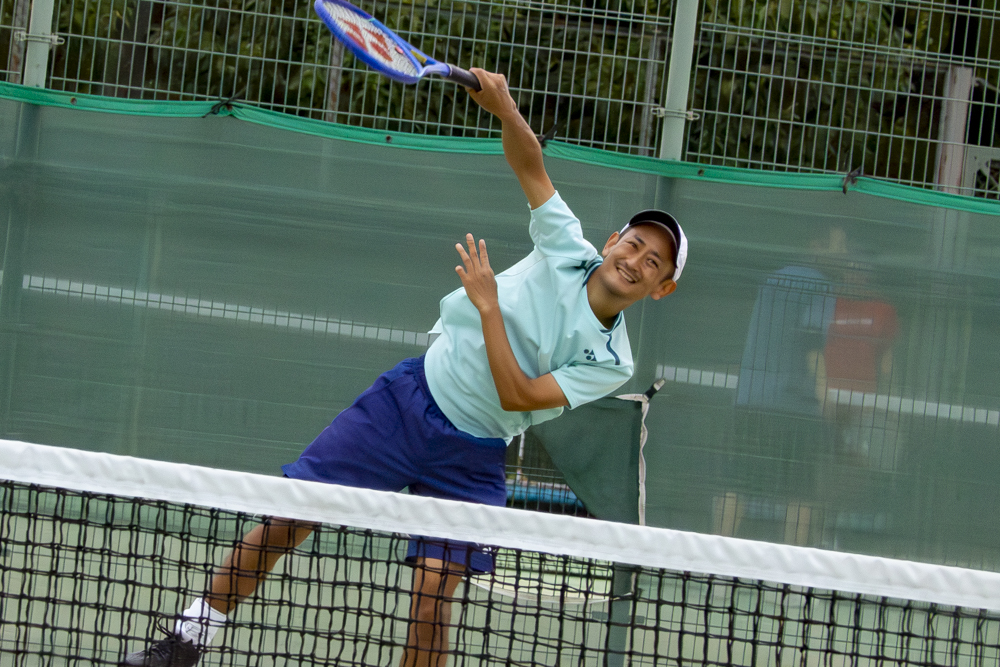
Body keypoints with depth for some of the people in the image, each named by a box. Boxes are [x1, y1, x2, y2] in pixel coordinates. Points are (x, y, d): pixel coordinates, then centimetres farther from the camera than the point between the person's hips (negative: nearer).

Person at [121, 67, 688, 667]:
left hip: (469, 463, -1)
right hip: (411, 397, 1)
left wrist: (487, 303, -24)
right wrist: (504, 107, -24)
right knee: (288, 519, -4)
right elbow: (529, 164, -4)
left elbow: (517, 395, -18)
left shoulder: (612, 363, -10)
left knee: (434, 594, -17)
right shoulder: (569, 251, -6)